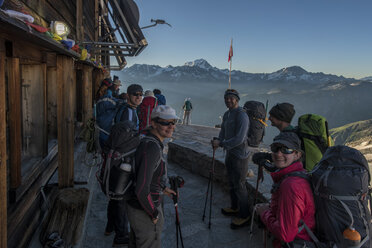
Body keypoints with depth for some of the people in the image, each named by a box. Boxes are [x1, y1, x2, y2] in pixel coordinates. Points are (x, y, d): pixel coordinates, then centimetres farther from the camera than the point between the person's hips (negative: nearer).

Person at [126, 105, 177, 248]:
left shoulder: (146, 141, 2)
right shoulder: (152, 148, -29)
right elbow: (141, 190, -32)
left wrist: (163, 188, 19)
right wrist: (154, 214, -18)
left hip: (135, 205, 9)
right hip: (144, 212, -9)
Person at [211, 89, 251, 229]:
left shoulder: (241, 116, -20)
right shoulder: (227, 114, 10)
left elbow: (239, 139, -26)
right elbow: (223, 131, 15)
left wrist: (221, 144, -20)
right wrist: (218, 141, -5)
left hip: (240, 156, -9)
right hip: (230, 153, 9)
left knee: (239, 185, -2)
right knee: (231, 183, 21)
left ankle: (244, 215, 13)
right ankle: (235, 208, 38)